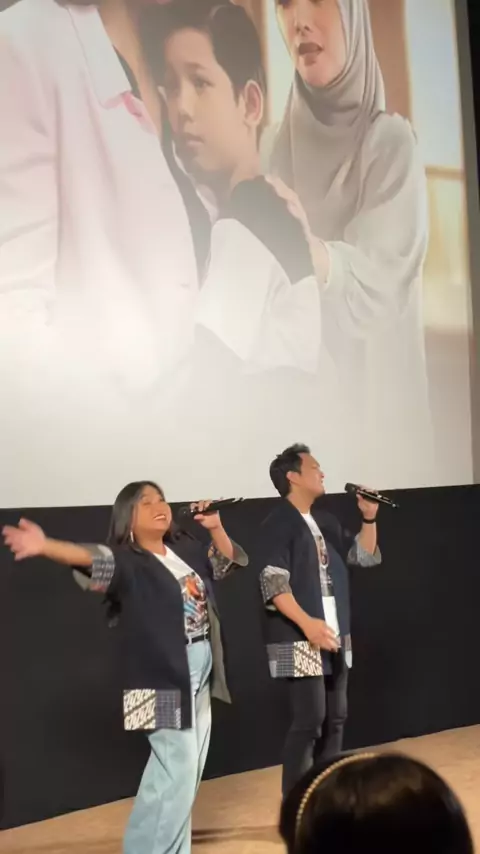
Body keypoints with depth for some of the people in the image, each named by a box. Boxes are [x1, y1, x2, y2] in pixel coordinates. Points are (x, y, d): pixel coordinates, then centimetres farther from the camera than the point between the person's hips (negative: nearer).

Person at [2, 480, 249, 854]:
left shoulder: (187, 548, 7)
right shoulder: (126, 561, -13)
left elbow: (229, 560, 20)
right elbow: (90, 558, -32)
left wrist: (216, 527, 0)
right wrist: (45, 546, -51)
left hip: (201, 674, 7)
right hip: (165, 679, -7)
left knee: (186, 772, 15)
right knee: (177, 772, -10)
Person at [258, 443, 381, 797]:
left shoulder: (325, 521, 14)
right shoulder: (278, 524, -10)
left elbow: (365, 556, 18)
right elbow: (274, 584, -19)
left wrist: (369, 518, 4)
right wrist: (307, 623, -27)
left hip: (335, 637, 8)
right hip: (299, 641, -8)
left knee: (335, 717, 11)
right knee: (309, 720, -10)